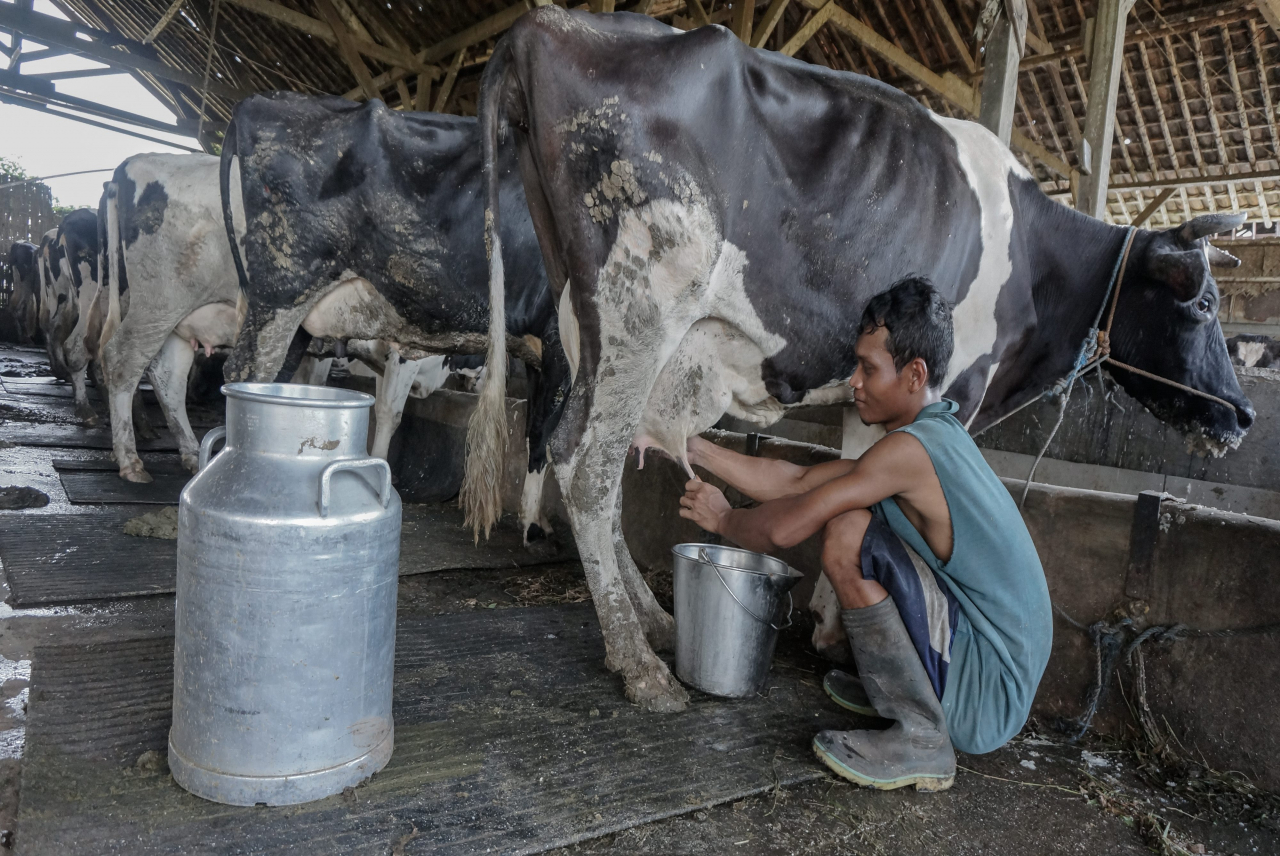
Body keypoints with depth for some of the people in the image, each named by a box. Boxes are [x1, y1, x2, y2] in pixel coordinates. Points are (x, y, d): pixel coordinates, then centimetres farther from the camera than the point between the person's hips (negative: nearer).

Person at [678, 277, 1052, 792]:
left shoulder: (912, 448, -23)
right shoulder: (938, 435, 7)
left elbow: (783, 528, -21)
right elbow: (796, 483, 8)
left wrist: (723, 519, 1)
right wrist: (695, 449, 7)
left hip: (985, 699, -9)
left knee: (848, 536, -22)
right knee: (844, 510, 11)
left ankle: (920, 739, -10)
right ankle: (892, 690, 20)